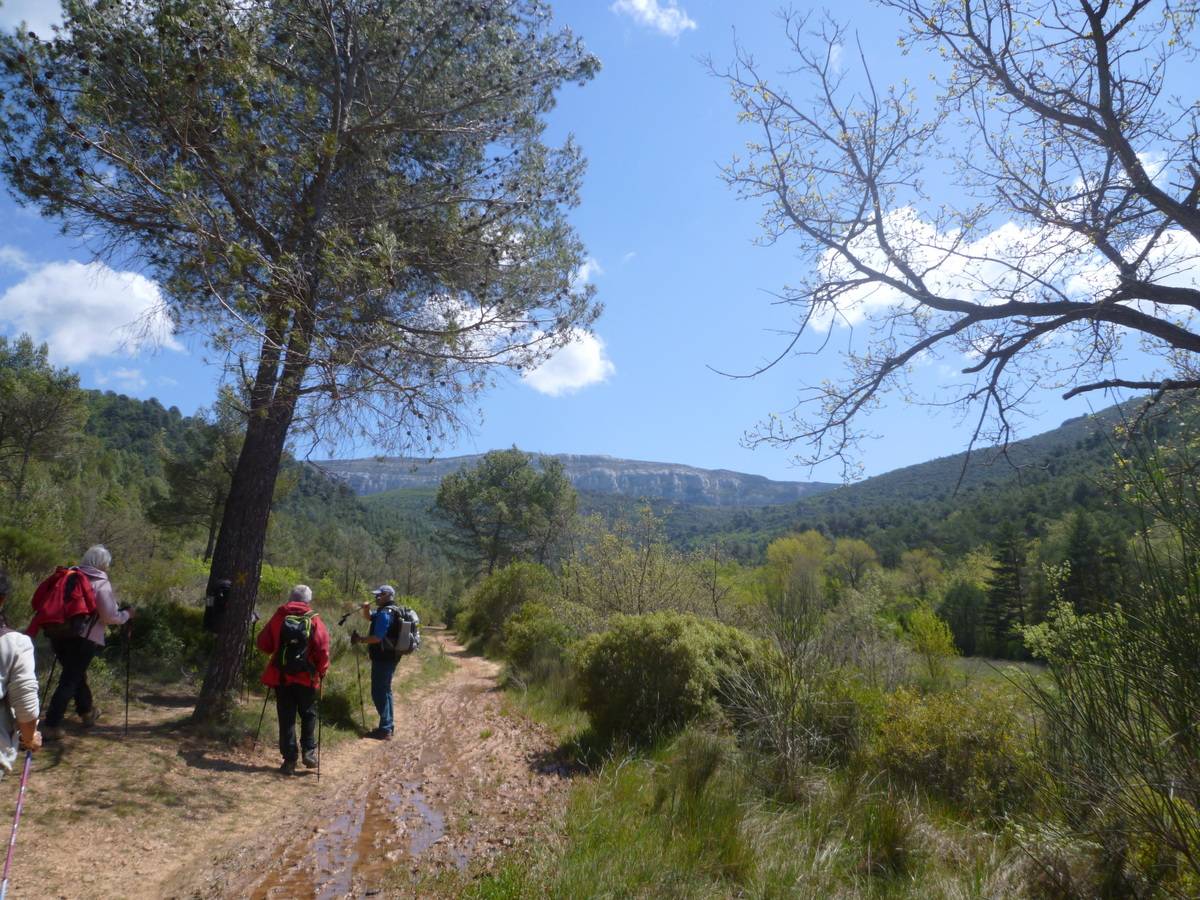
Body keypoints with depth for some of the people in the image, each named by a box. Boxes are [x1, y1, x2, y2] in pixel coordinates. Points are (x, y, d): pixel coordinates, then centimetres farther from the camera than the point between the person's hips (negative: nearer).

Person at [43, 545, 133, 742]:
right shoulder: (101, 584, -7)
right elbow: (111, 617, -9)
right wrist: (127, 614, 9)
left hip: (59, 634, 7)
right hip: (83, 638, -7)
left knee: (76, 674, 22)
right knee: (69, 681, -2)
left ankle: (87, 712, 39)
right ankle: (51, 725, -7)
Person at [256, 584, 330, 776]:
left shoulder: (279, 617, -1)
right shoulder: (314, 620, -6)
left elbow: (263, 644, 3)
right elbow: (323, 648, -13)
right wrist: (322, 670, 0)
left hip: (281, 676, 1)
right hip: (306, 677, -1)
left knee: (286, 718, 8)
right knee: (308, 714, 17)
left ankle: (290, 759, 8)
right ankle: (309, 751, 9)